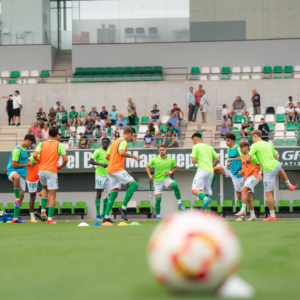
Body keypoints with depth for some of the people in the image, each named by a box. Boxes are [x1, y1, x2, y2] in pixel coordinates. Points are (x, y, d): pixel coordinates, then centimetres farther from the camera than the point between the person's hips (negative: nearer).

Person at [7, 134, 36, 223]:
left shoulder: (24, 149, 16)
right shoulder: (17, 150, -13)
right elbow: (14, 165, -16)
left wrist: (30, 162, 20)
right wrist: (26, 165, -6)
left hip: (22, 174, 9)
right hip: (13, 172, -9)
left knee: (21, 196, 4)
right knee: (17, 177, -45)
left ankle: (15, 218, 9)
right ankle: (16, 198, -34)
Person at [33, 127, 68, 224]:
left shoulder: (42, 144, 4)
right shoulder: (59, 145, -3)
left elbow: (34, 155, -9)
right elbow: (65, 159, -9)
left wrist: (40, 162, 11)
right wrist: (61, 167, 10)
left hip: (41, 171, 4)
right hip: (51, 172, -4)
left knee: (45, 189, 29)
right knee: (52, 196, 2)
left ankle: (43, 210, 13)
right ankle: (50, 218, -4)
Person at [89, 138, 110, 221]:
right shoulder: (98, 151, -7)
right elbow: (90, 161, -14)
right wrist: (101, 164, -24)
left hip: (108, 175, 7)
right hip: (99, 175, -7)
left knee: (108, 194, 6)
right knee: (99, 194, -5)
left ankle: (104, 214, 14)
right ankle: (98, 215, -2)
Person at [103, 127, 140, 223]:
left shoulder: (114, 142, 22)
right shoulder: (123, 142, -5)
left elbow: (107, 156, 24)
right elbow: (121, 152, -24)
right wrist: (134, 157, -18)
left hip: (111, 170, 9)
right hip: (118, 169, -9)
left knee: (113, 193, 9)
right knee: (134, 184, -14)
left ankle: (106, 217, 3)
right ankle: (123, 207, -19)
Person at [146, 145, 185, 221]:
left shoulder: (171, 160, -4)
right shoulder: (155, 160, -5)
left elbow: (176, 167, 14)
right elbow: (147, 166, 10)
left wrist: (170, 172, -5)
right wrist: (149, 175, -4)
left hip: (166, 179, 0)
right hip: (157, 181, 0)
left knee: (174, 185, -34)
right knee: (158, 199, -7)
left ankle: (179, 203, -20)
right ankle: (158, 216, 13)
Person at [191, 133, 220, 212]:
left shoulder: (196, 147, 2)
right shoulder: (209, 147, 21)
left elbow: (193, 161, -6)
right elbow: (218, 159, 20)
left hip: (202, 170, -7)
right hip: (210, 172, 7)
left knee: (194, 190, -17)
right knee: (206, 193, 9)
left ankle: (206, 199, -44)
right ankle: (208, 213, 2)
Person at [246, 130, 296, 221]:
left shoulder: (255, 146, -7)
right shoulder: (269, 144, 13)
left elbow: (248, 158, -13)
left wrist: (246, 162, 10)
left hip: (268, 171, -7)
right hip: (277, 165, 7)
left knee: (268, 194, -2)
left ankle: (272, 216, -2)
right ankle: (289, 185, 54)